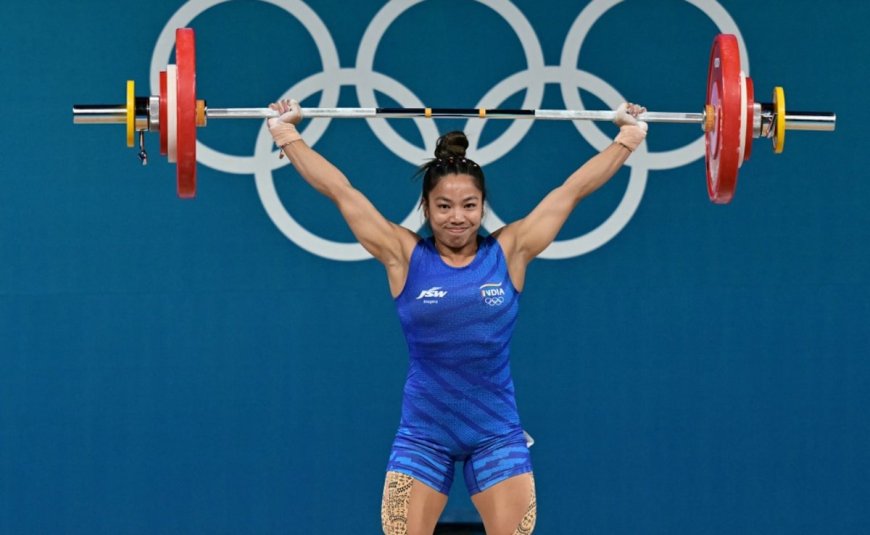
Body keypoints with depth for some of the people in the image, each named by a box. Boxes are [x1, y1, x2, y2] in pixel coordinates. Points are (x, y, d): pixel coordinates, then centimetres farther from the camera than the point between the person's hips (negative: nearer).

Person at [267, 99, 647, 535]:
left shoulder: (509, 253, 1)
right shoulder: (405, 257, -1)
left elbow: (574, 188, 5)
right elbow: (340, 191, 3)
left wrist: (628, 138, 9)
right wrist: (287, 135, 6)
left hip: (497, 432, 1)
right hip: (422, 433, 0)